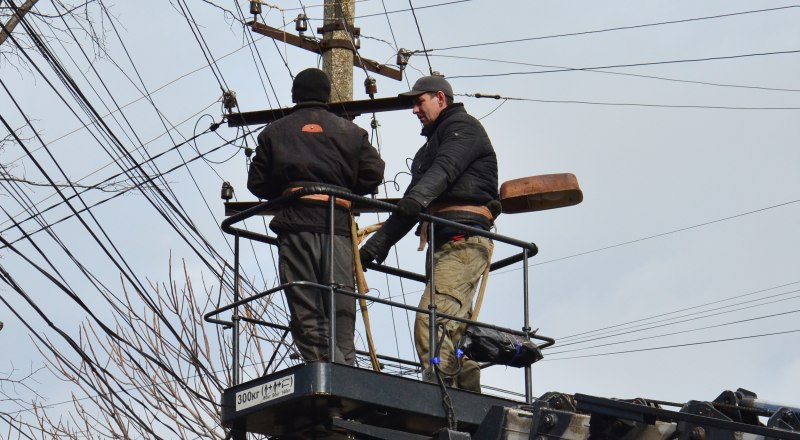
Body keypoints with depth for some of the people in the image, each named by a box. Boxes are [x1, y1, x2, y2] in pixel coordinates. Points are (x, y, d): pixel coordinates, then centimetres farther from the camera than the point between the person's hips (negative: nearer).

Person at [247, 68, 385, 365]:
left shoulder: (274, 132, 15)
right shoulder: (350, 131, 16)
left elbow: (256, 183, 12)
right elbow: (373, 174, 8)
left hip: (295, 221, -1)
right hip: (337, 220, 1)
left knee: (304, 307, -5)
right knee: (340, 305, 3)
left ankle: (325, 364, -22)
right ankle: (344, 365, -9)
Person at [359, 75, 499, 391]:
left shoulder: (462, 127, 4)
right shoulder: (432, 144, 33)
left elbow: (446, 167, -19)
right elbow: (408, 206, 29)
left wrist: (418, 196, -37)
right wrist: (377, 244, 20)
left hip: (465, 238, -10)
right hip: (445, 242, 10)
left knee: (432, 318, -23)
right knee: (454, 326, 3)